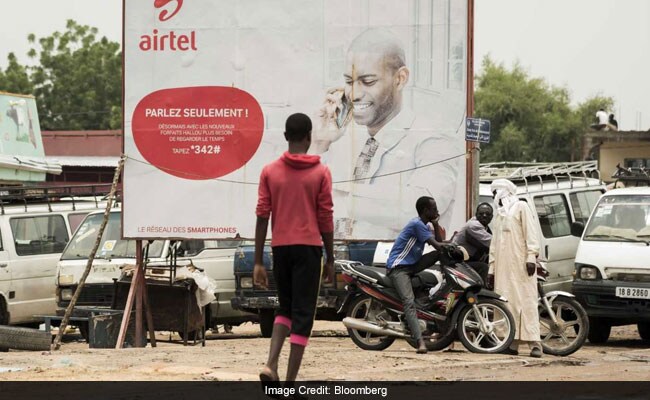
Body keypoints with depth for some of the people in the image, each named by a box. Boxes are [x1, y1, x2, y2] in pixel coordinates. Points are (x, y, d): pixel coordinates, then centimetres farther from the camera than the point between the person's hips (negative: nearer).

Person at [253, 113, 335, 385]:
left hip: (280, 248, 3)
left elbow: (262, 216, 1)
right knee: (303, 314, 1)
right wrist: (330, 259, 7)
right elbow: (325, 218, -2)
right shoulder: (320, 173, -2)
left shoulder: (270, 172, 3)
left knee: (285, 308, 20)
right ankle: (290, 383, -4)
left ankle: (271, 365, -1)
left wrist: (258, 262, 4)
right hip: (308, 247, -3)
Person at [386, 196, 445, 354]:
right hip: (398, 268, -9)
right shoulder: (417, 224, -15)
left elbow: (439, 244, 12)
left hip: (412, 264, 9)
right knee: (409, 301, -25)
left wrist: (435, 224, 5)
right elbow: (437, 245, -18)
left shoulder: (423, 225, 15)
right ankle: (420, 341, -38)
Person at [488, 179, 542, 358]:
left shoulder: (521, 207, 6)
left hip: (520, 263, -7)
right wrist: (491, 268, 17)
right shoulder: (499, 214, 27)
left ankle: (534, 343, -17)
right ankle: (512, 343, -2)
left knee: (526, 301, -12)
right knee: (507, 302, -1)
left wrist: (531, 257, -15)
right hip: (503, 267, 7)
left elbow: (530, 234, -4)